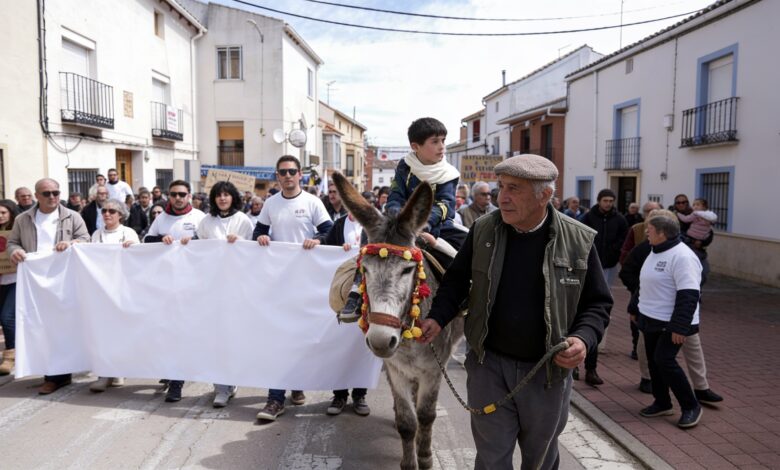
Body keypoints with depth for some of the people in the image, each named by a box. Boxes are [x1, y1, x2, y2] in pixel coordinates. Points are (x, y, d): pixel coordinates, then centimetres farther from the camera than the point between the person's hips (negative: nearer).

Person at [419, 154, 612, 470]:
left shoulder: (579, 241, -11)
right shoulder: (483, 230, -6)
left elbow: (597, 303, -2)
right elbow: (456, 280, 5)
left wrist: (583, 338, -20)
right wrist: (437, 318, -10)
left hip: (547, 371, 0)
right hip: (489, 364, 0)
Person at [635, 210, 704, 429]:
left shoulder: (682, 257, -20)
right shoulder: (655, 252, 11)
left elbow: (688, 296, -24)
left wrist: (680, 327, -26)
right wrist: (636, 309, 22)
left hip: (670, 323, -9)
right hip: (652, 320, 9)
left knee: (665, 361, -11)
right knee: (653, 360, 13)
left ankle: (691, 406, 6)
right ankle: (662, 403, 27)